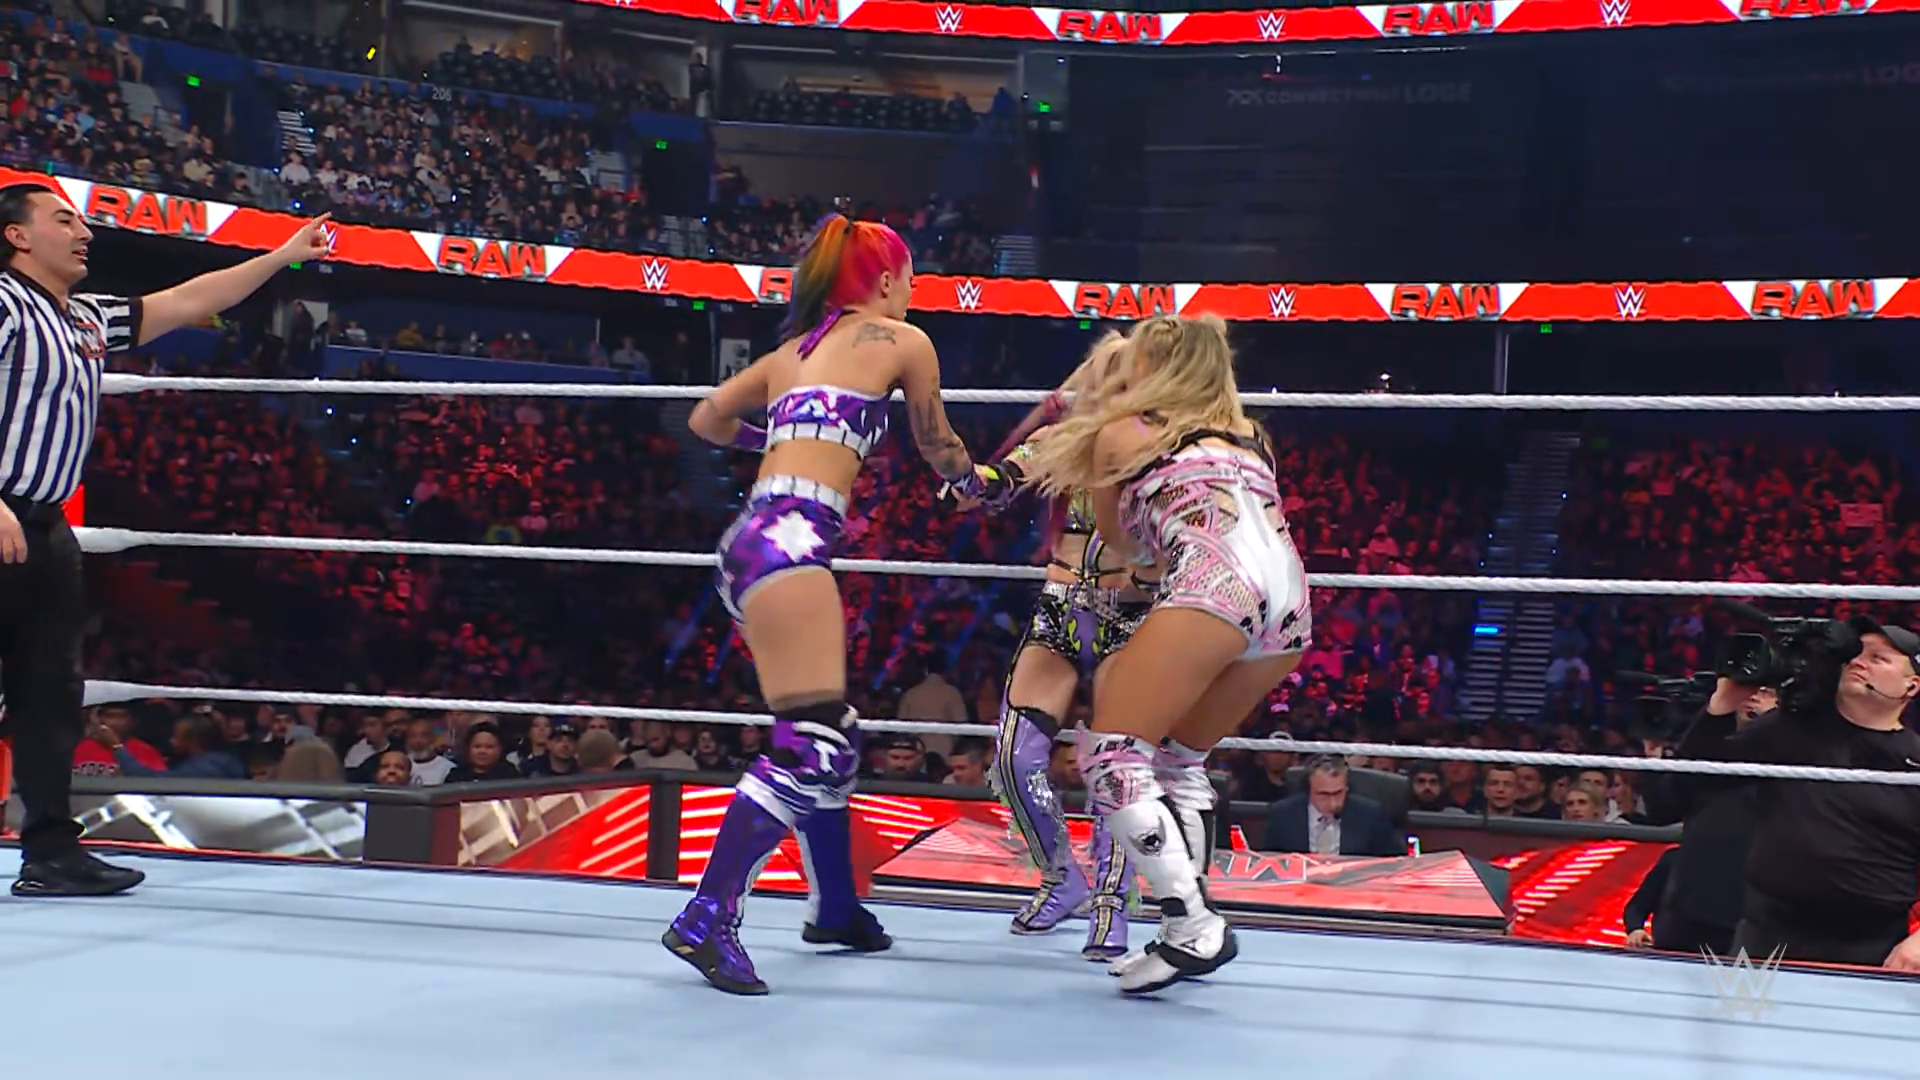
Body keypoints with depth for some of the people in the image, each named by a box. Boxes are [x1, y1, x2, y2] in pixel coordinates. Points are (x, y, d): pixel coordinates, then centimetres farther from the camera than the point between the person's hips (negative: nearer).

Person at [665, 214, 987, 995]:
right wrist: (981, 484, 40)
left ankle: (834, 907, 28)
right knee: (809, 747, -13)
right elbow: (939, 448, 19)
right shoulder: (903, 340, 8)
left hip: (752, 540, 9)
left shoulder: (794, 349, 24)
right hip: (789, 541, -9)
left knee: (833, 734, 18)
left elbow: (707, 419, 29)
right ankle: (706, 919, -20)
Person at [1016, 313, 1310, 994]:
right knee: (1175, 763, 22)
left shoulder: (1116, 433, 19)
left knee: (1110, 759, -1)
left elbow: (1123, 544, 32)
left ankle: (1194, 928, -12)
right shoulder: (1247, 437, 32)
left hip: (1214, 587, -6)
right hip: (1290, 597, 7)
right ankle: (1187, 927, 17)